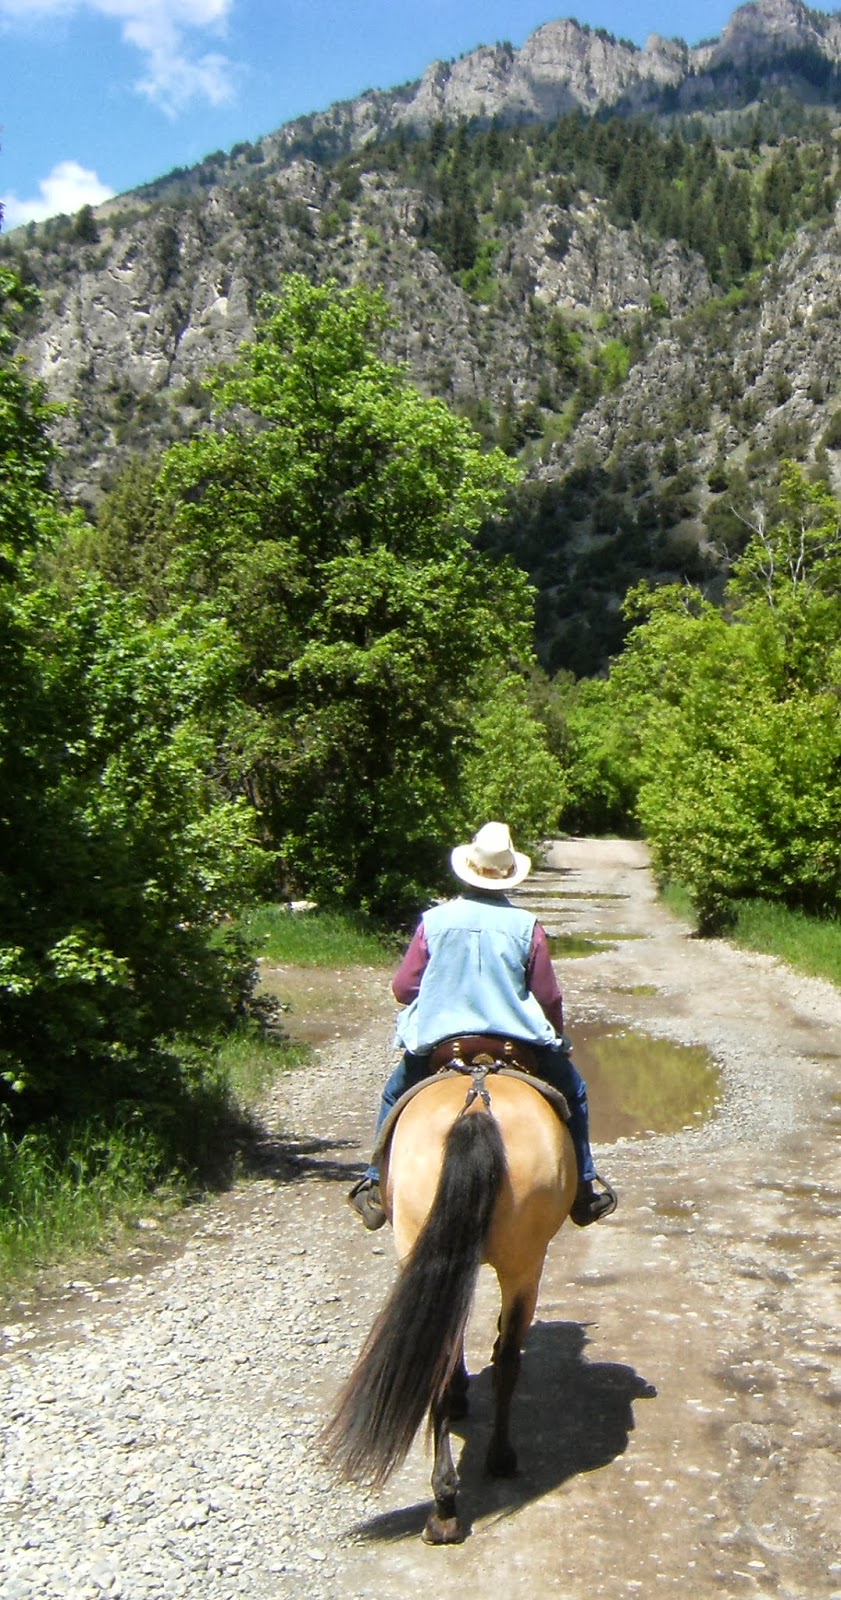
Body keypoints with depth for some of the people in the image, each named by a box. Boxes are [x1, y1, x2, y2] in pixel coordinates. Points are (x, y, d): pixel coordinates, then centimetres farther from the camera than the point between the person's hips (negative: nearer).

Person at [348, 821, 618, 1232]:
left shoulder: (435, 920, -4)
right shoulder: (526, 925, -6)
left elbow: (402, 988, 0)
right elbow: (548, 997, -2)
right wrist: (557, 1036, 18)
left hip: (437, 1039, 1)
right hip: (518, 1041, 0)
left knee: (394, 1096, 27)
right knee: (572, 1091, 24)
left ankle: (377, 1185, 23)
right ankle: (585, 1186, 23)